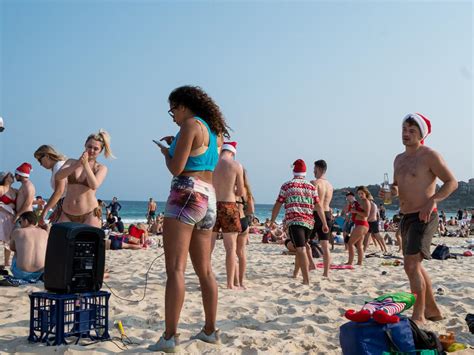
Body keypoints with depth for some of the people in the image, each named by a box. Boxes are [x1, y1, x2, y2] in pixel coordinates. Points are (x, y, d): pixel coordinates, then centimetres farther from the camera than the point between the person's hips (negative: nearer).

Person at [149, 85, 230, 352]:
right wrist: (177, 146, 26)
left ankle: (170, 336, -11)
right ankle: (210, 330, 22)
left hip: (187, 195, -9)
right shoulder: (215, 130, 18)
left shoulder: (191, 125, -7)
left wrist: (166, 151, 8)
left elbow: (176, 168, -11)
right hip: (209, 199, 9)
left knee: (175, 268, -10)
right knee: (205, 270, 14)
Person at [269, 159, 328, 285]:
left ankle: (306, 279, -19)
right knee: (302, 247, 22)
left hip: (294, 221, -4)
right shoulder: (311, 187, 12)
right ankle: (295, 273, 36)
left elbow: (277, 205, 2)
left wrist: (272, 221, 11)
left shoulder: (287, 186, 3)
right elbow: (319, 206, 7)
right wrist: (325, 224, 10)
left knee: (301, 249, -12)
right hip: (309, 222, 5)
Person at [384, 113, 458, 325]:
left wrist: (432, 201, -23)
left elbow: (452, 182, -10)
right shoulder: (399, 159, 14)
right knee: (416, 266, 17)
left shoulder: (429, 156, -8)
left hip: (424, 218, -9)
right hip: (406, 218, 9)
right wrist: (393, 190, 1)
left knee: (411, 265, -17)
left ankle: (419, 316, -8)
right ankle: (433, 310, 31)